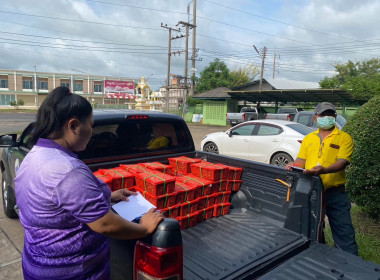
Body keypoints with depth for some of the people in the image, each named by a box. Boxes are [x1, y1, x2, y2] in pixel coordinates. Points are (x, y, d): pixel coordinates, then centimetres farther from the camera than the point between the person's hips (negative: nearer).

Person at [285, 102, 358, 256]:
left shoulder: (344, 138, -1)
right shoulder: (308, 138, 12)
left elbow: (342, 162, -14)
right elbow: (301, 160, 12)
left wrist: (323, 170, -32)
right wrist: (294, 165, -11)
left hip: (335, 192, -4)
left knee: (344, 231, 0)